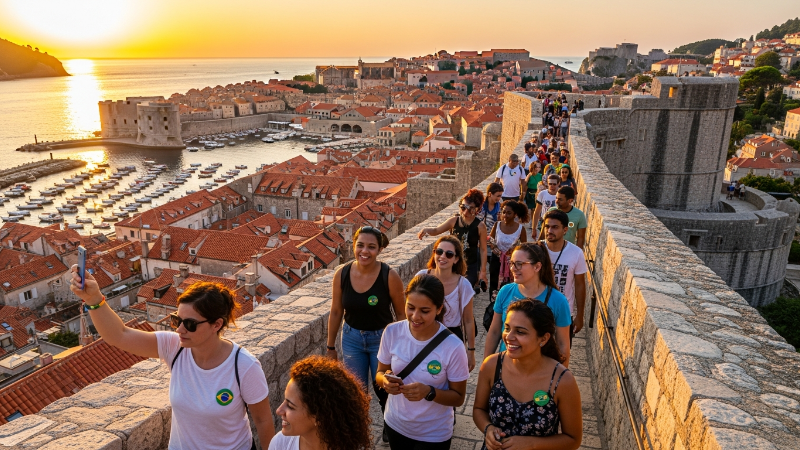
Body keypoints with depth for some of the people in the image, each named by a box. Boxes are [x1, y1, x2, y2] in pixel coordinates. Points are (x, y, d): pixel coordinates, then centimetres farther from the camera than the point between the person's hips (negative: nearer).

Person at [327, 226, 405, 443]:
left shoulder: (389, 276, -22)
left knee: (383, 388, 16)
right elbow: (336, 312, -1)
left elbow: (401, 313, -10)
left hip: (382, 338, -2)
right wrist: (331, 347, 6)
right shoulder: (342, 274, -13)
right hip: (352, 339, 2)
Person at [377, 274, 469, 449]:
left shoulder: (453, 347, -23)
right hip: (395, 424, 3)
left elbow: (458, 398, -12)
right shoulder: (392, 332, -15)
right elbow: (380, 372, -1)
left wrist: (429, 392, -30)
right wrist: (385, 380, -23)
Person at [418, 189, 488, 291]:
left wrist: (483, 271, -4)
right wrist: (426, 230, -18)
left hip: (470, 267, -2)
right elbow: (436, 231, 5)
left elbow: (483, 249, -5)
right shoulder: (454, 221, -4)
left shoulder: (480, 226, -10)